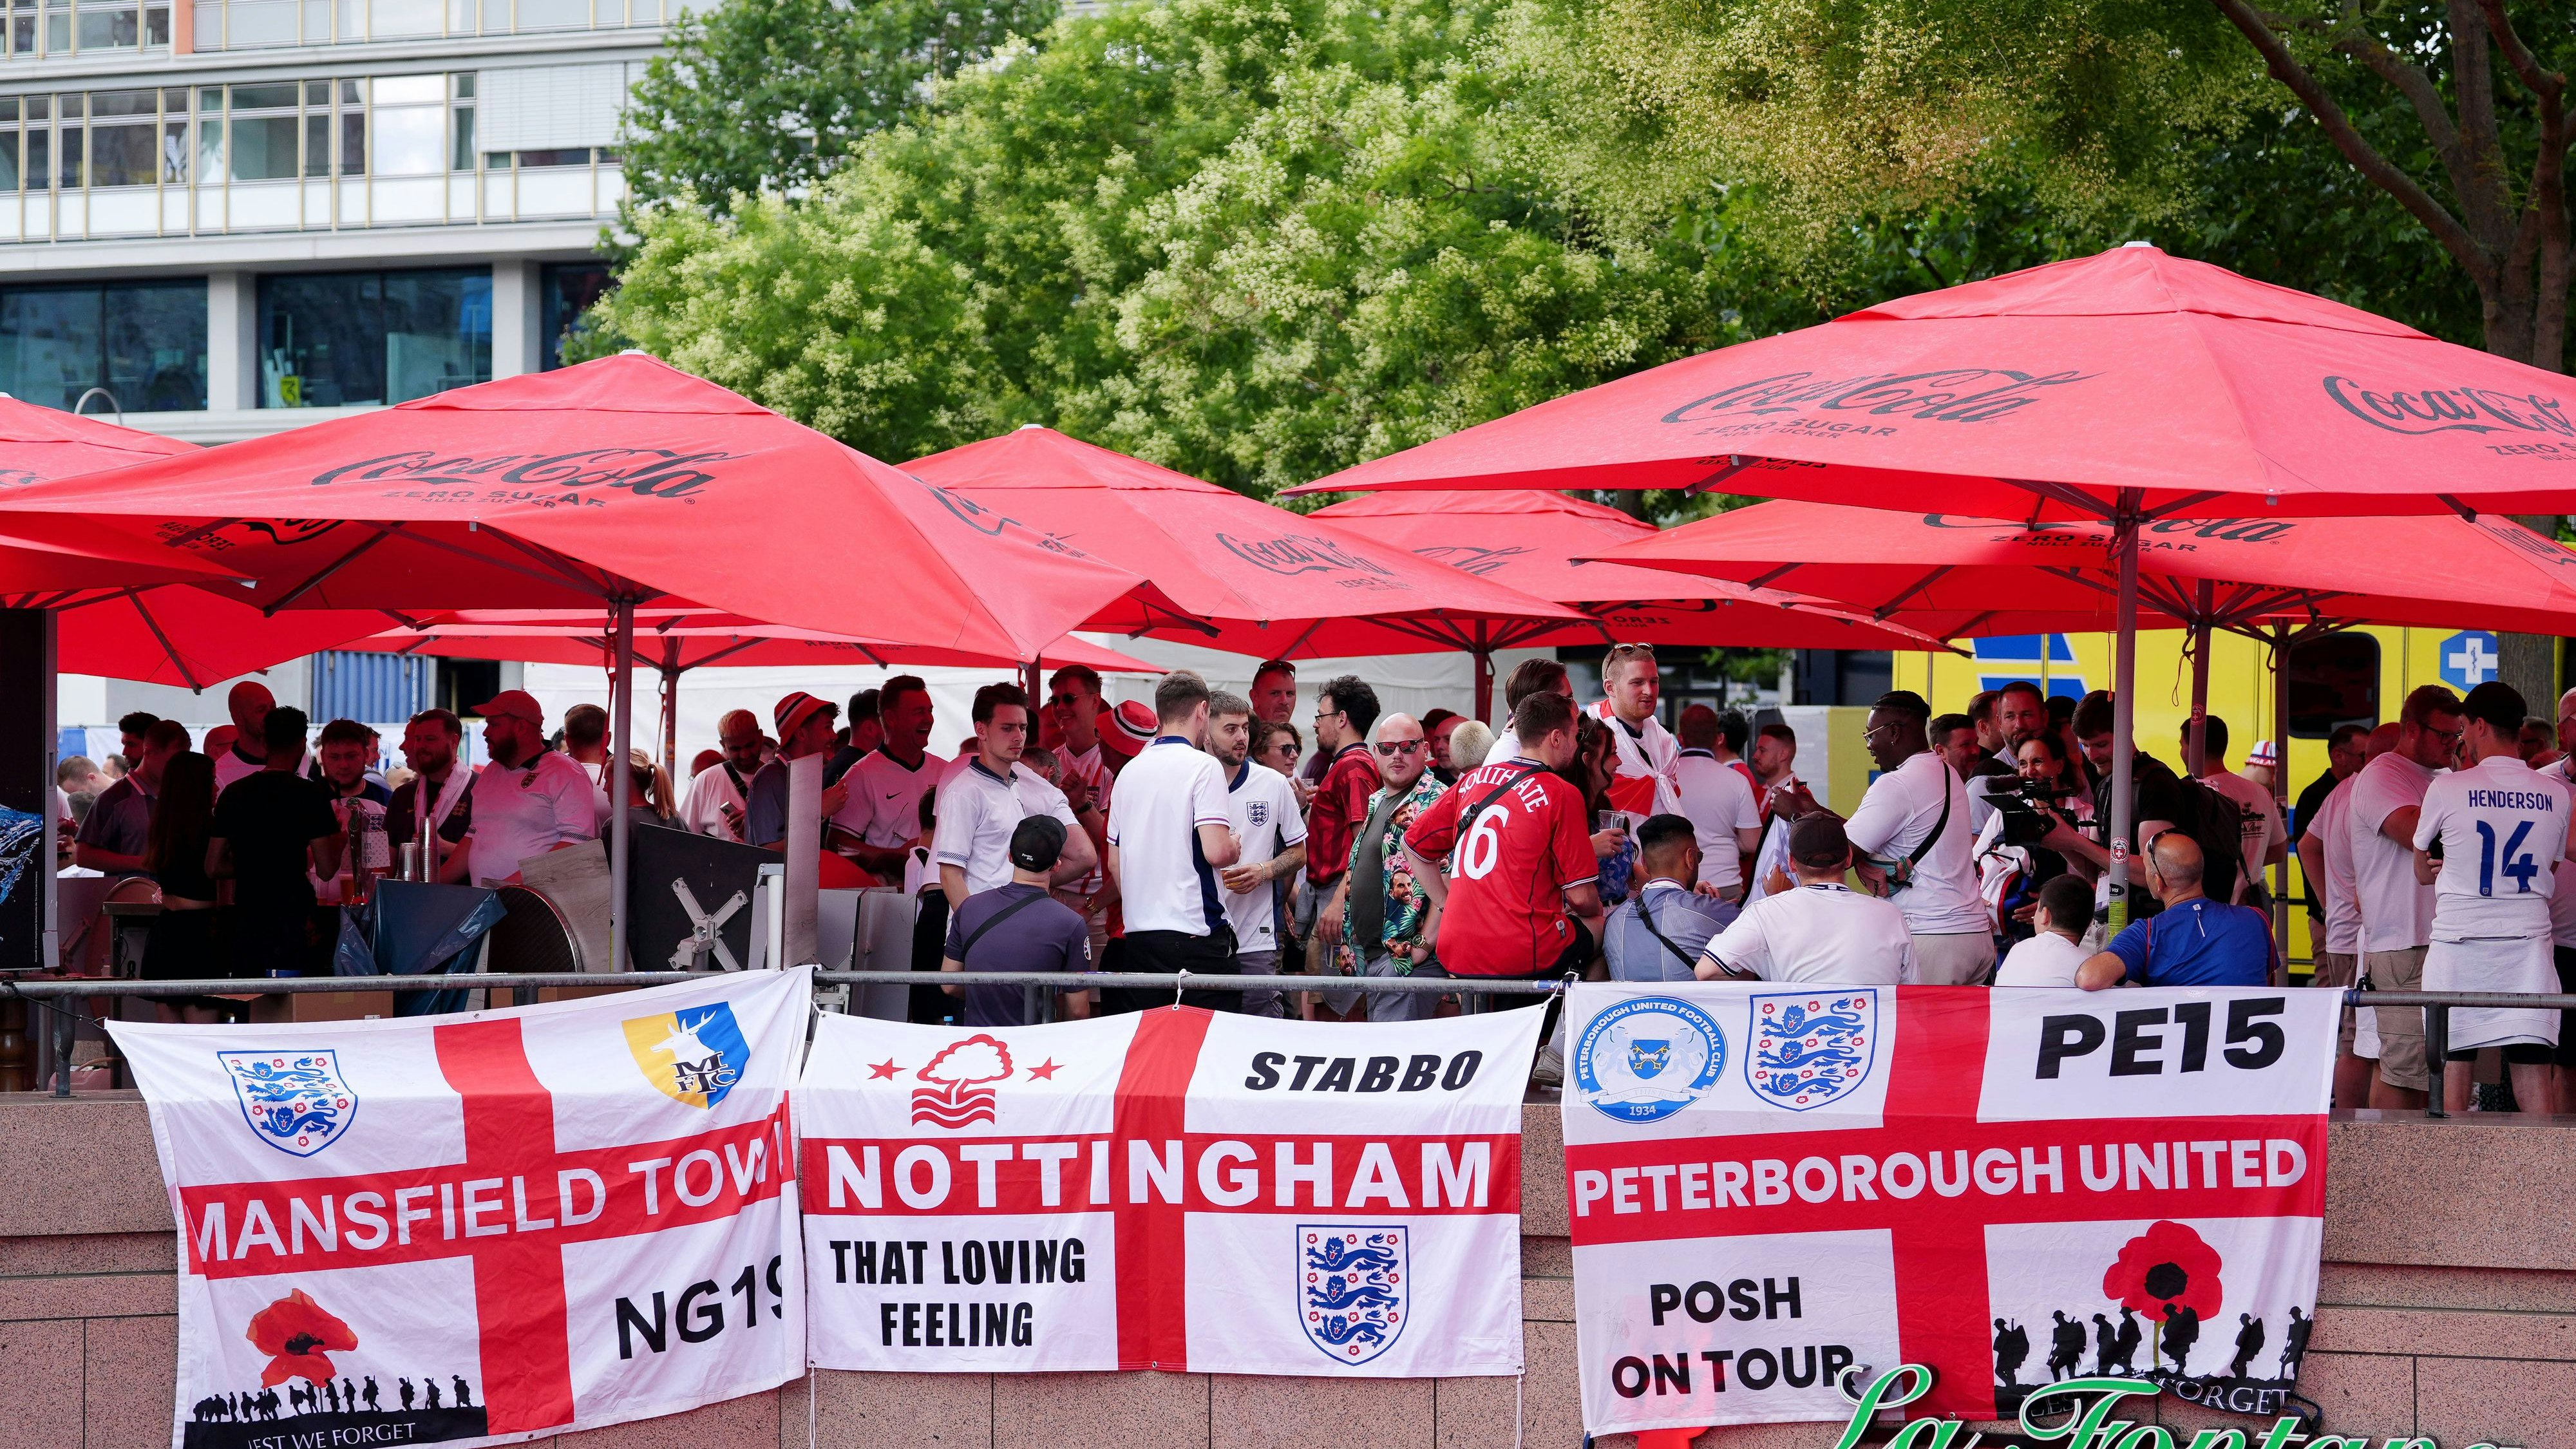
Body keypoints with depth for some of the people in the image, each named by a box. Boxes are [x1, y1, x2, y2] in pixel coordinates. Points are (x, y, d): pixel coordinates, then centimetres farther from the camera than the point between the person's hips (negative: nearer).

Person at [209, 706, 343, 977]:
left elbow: (213, 867, 12)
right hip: (291, 922, -5)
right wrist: (337, 832, 9)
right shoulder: (311, 794, -8)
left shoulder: (233, 793, 8)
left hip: (244, 921, 5)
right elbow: (326, 870, -9)